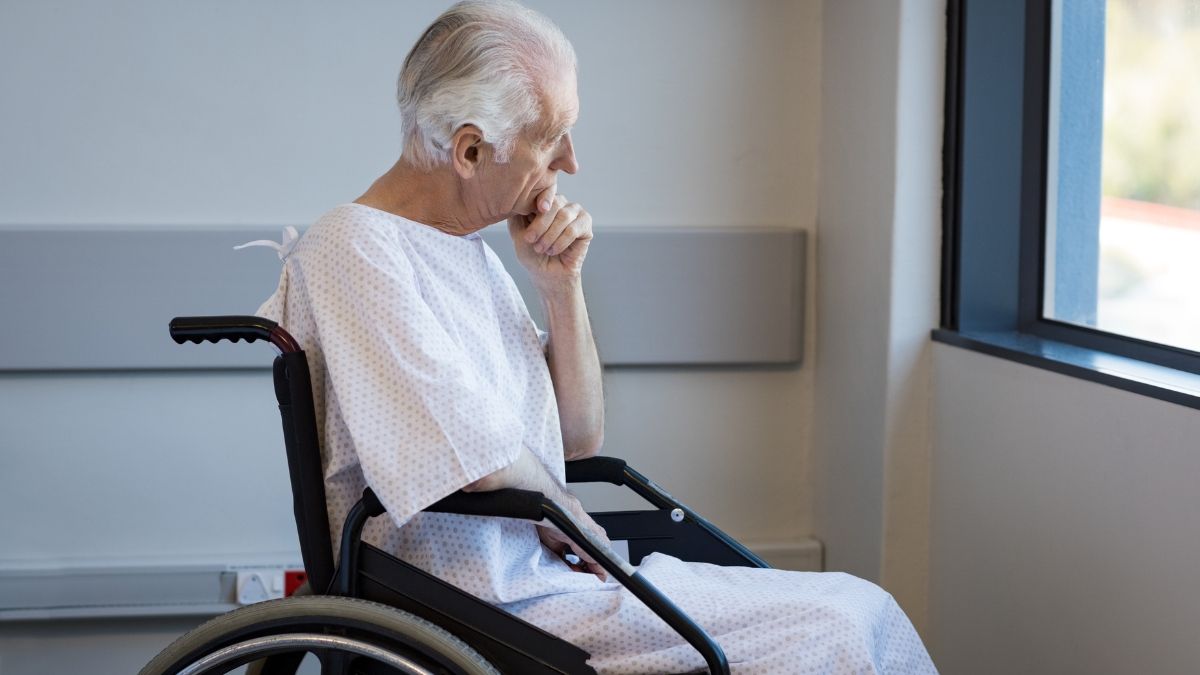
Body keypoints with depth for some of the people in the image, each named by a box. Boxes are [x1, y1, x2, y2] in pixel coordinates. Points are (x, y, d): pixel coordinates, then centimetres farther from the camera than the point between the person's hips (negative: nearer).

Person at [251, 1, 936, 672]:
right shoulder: (353, 249, -14)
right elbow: (481, 460, -24)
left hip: (549, 572, 9)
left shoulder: (469, 251, 15)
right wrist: (566, 516, -3)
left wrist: (562, 284, 4)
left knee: (859, 607, 1)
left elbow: (581, 438, 17)